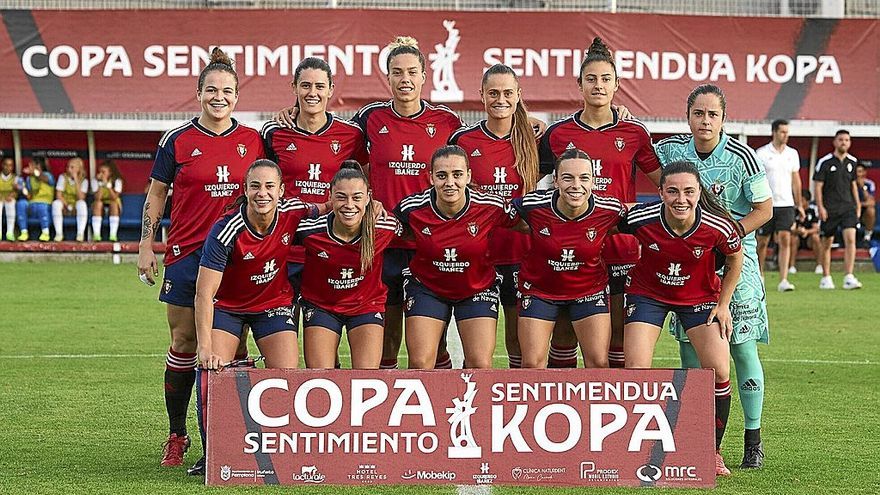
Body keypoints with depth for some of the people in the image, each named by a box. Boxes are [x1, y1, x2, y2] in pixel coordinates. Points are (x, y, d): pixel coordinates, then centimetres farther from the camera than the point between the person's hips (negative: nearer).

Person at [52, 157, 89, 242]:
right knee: (56, 203, -33)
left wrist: (76, 180, -20)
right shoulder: (63, 177, -2)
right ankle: (59, 234, -31)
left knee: (81, 203, -35)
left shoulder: (84, 181, -2)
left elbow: (81, 198, -16)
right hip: (64, 206, 0)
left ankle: (80, 234, -37)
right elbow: (58, 195, -8)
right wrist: (68, 206, -21)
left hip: (76, 207, 0)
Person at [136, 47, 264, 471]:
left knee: (233, 346, 0)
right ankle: (176, 435, 14)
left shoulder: (254, 141, 6)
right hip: (187, 251, -1)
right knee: (184, 344, 1)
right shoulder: (177, 141, 2)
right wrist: (146, 246, 3)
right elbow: (156, 194, 7)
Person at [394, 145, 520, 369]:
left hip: (478, 289, 0)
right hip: (426, 286, 0)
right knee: (420, 363, -9)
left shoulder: (491, 206, -21)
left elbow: (521, 224, -3)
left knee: (481, 365, -8)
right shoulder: (413, 207, -18)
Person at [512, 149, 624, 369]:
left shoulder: (610, 209, -21)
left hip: (590, 290, 1)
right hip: (539, 290, 0)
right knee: (532, 364, -3)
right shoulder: (532, 206, -24)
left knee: (599, 362, -3)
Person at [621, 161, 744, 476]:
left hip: (701, 297, 1)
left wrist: (723, 304, -2)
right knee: (636, 370, -13)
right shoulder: (639, 219, -28)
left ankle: (712, 453, 9)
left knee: (719, 371, -10)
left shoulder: (717, 227, -25)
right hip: (647, 293, -1)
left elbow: (735, 258, -3)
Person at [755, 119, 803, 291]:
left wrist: (798, 205, 13)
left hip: (786, 204, 2)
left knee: (785, 240, -10)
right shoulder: (761, 153, -3)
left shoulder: (792, 153, 9)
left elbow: (795, 180, 15)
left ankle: (783, 280, -15)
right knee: (762, 242, 5)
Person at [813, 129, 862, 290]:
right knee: (827, 243, 6)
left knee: (850, 240, -13)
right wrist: (820, 207, -12)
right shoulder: (825, 162, -4)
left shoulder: (852, 161, 10)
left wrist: (858, 205, 17)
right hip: (829, 209, -3)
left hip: (848, 207, 3)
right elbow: (818, 185, -4)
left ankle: (849, 277, -15)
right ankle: (826, 278, 19)